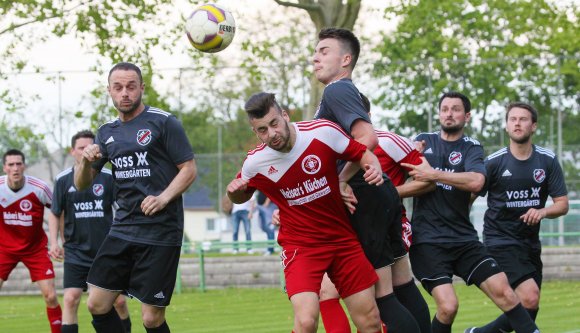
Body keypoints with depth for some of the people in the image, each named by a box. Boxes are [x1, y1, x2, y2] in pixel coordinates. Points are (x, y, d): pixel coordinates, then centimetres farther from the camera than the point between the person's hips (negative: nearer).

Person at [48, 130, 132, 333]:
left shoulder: (108, 178, -3)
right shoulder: (63, 180, -1)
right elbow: (55, 214, 9)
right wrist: (54, 243, -1)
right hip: (76, 252, 0)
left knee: (119, 300, 2)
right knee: (70, 299, -13)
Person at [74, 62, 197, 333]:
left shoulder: (164, 123, -4)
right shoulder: (107, 132, 13)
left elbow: (189, 169, -4)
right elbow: (81, 184, 13)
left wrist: (163, 198, -19)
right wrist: (86, 161, -8)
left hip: (160, 232, -6)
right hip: (122, 229, 6)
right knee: (97, 304, 0)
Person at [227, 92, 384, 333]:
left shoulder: (323, 132, -13)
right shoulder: (255, 162, -9)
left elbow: (363, 154, 2)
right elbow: (240, 196, 13)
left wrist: (373, 167, -20)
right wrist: (235, 190, -10)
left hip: (343, 238, 2)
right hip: (300, 246, -2)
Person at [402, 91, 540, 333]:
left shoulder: (471, 148, 4)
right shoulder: (423, 141, 10)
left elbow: (476, 182, -16)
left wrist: (433, 174, -19)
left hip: (463, 238, 1)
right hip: (427, 240, -1)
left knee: (503, 292, -8)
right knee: (448, 306, -18)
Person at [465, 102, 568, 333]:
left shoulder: (548, 161, 1)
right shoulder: (494, 162, -8)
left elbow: (562, 204, 1)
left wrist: (543, 212, -20)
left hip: (530, 242, 5)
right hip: (500, 242, -5)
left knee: (529, 310, 5)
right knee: (530, 299, -21)